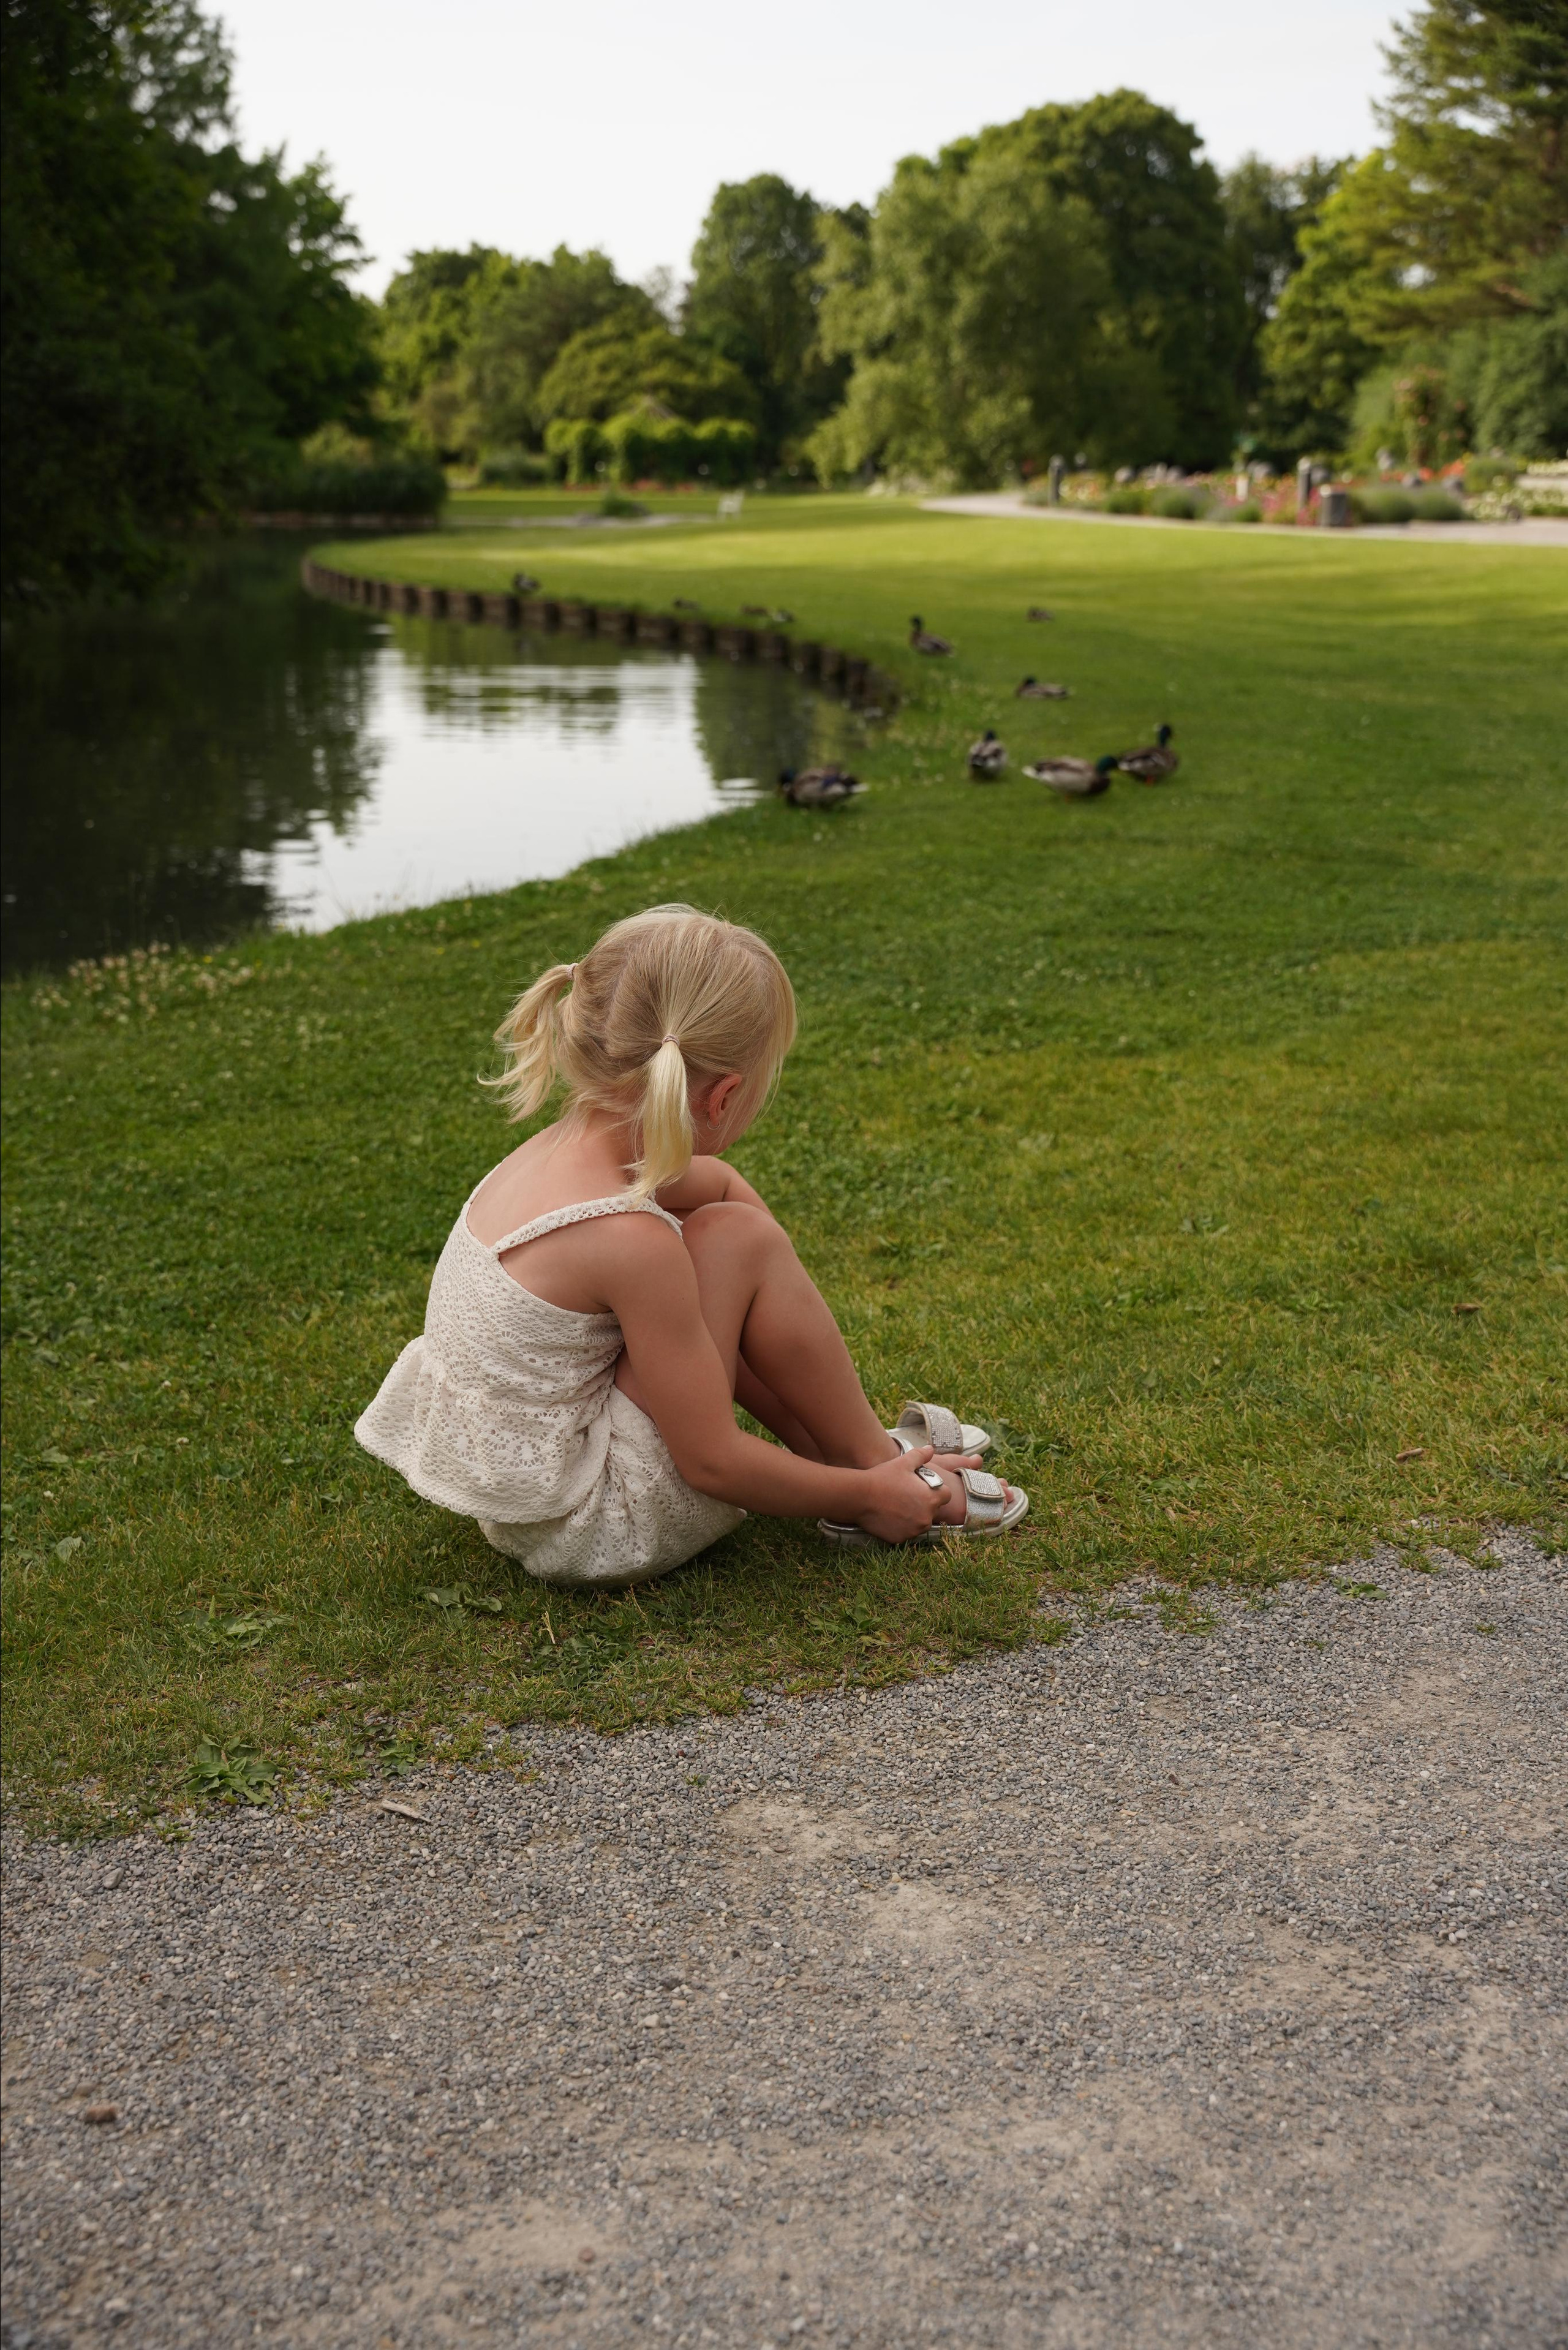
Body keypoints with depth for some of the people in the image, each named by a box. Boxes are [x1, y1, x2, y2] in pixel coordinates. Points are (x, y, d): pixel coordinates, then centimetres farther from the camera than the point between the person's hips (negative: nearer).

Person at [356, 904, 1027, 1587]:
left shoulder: (557, 1149, -4)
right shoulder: (631, 1241, -27)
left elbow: (722, 1183, 17)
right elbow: (714, 1464, -20)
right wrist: (869, 1494, -6)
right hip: (598, 1536, -9)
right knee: (737, 1239, -13)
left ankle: (849, 1444, 21)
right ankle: (876, 1467, 5)